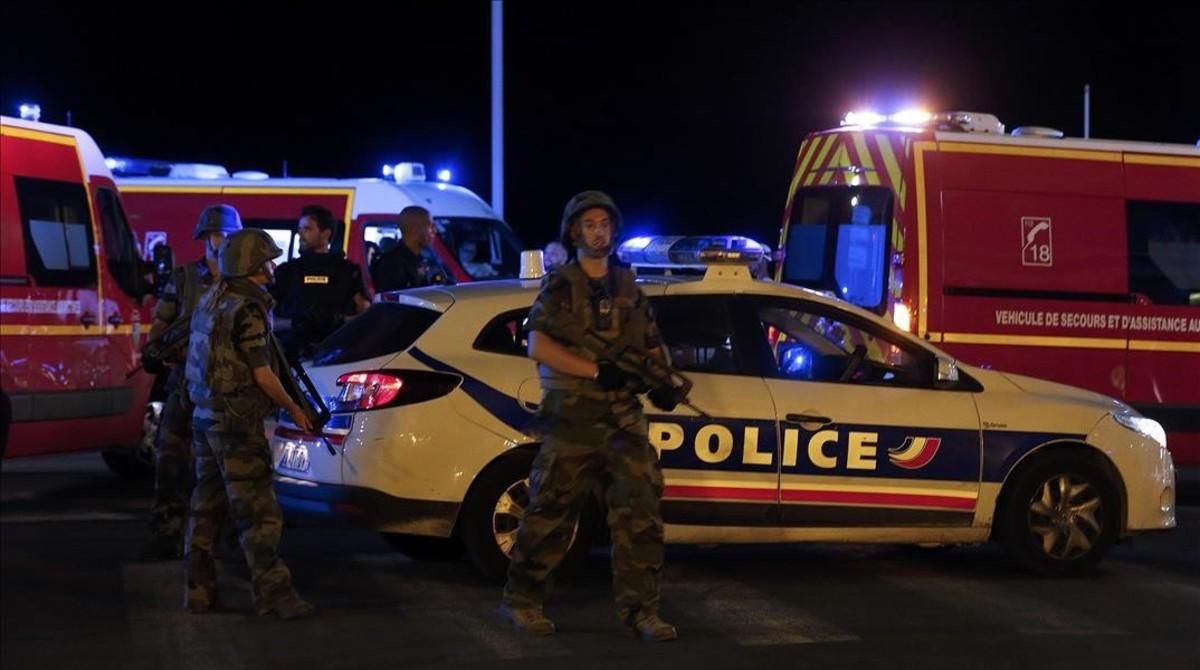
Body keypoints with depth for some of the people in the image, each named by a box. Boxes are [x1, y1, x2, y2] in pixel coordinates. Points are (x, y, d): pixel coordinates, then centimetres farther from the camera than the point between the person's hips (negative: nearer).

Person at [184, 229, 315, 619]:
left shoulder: (210, 301, 10)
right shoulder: (247, 309, -16)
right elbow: (263, 375, -17)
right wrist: (293, 409, -4)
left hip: (205, 417, 9)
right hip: (237, 425, -9)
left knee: (205, 509, 12)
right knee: (258, 513, -5)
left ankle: (199, 592, 15)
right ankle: (273, 594, -5)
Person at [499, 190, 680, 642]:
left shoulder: (628, 288, 15)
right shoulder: (560, 286, -1)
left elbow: (652, 346, 20)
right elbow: (538, 347, -13)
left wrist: (663, 382, -2)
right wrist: (598, 370, -21)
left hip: (623, 417, 4)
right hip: (572, 416, -4)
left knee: (639, 511, -5)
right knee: (550, 513, 2)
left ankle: (639, 607, -1)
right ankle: (522, 600, 15)